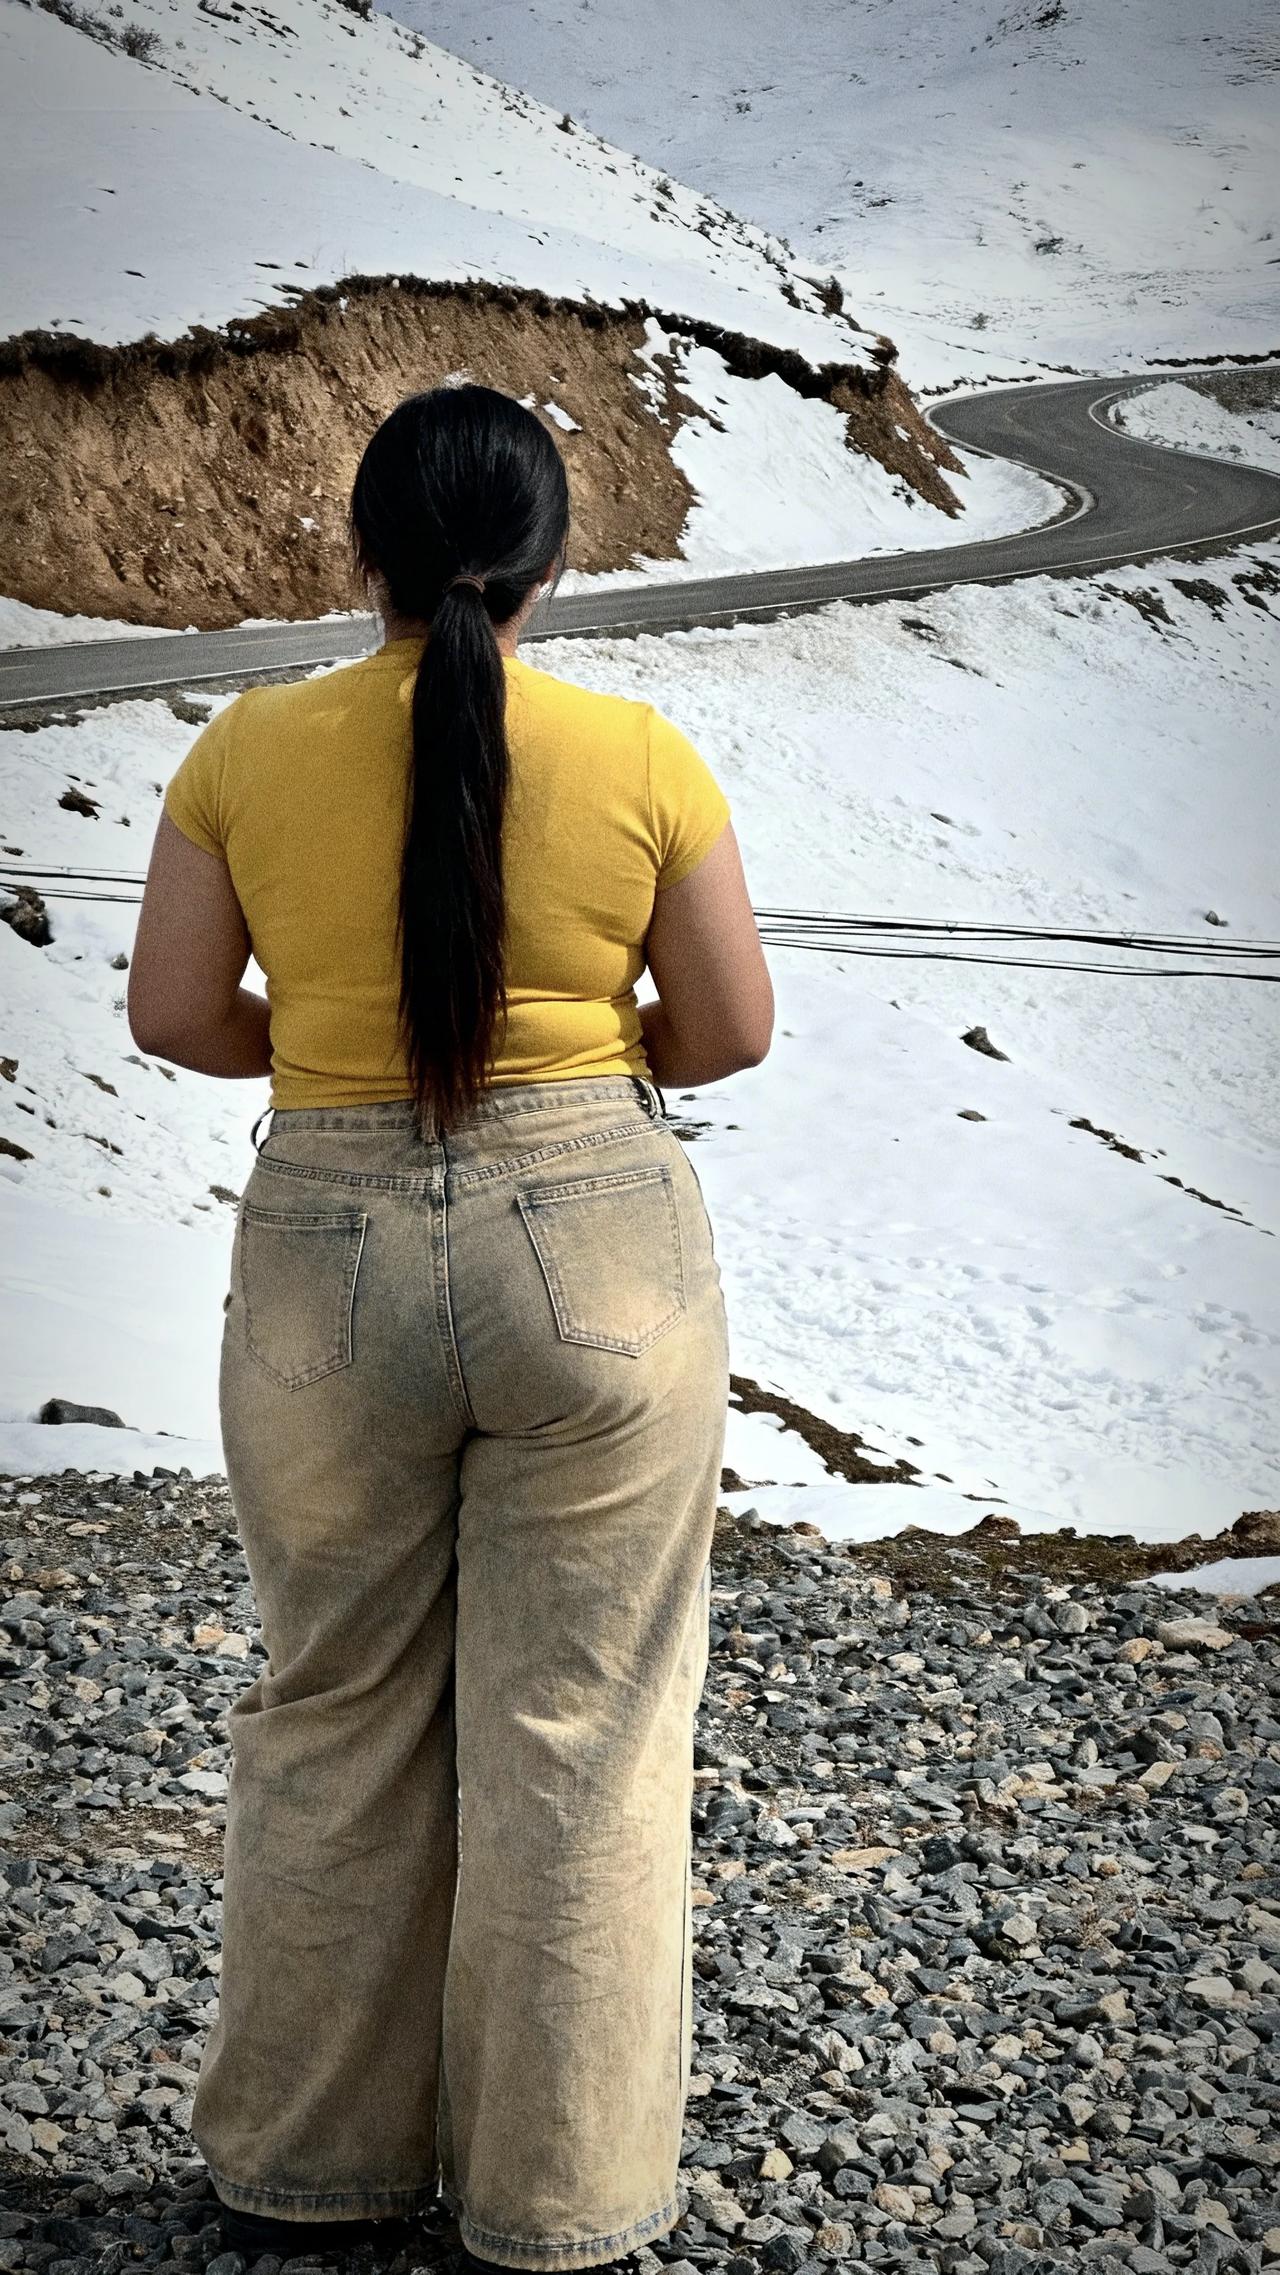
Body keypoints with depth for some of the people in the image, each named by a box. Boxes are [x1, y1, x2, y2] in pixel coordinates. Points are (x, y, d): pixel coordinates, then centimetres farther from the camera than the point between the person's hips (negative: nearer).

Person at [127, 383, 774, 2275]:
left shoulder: (249, 751, -3)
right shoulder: (640, 758, -6)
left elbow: (177, 1017, 1)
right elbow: (731, 1033, 0)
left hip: (329, 1263, 2)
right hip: (598, 1246, -1)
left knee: (332, 1720, 17)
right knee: (579, 1732, 9)